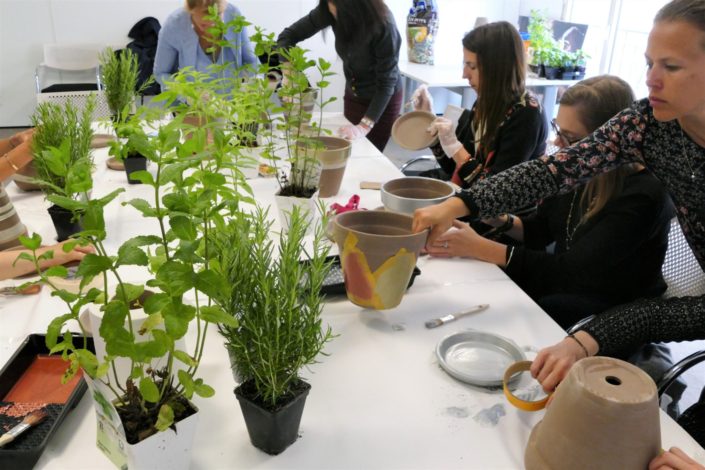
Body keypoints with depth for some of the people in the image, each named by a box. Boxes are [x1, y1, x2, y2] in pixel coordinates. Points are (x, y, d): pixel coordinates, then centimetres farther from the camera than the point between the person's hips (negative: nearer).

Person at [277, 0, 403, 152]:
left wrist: (364, 126, -33)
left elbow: (386, 82, -26)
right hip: (352, 96, 4)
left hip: (383, 100, -4)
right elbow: (289, 35, -11)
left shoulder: (383, 26, -31)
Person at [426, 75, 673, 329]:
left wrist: (478, 248, -30)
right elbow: (539, 231, 7)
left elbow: (571, 270, -28)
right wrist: (502, 220, -15)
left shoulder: (643, 196, -25)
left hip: (611, 311, -5)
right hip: (565, 285, 6)